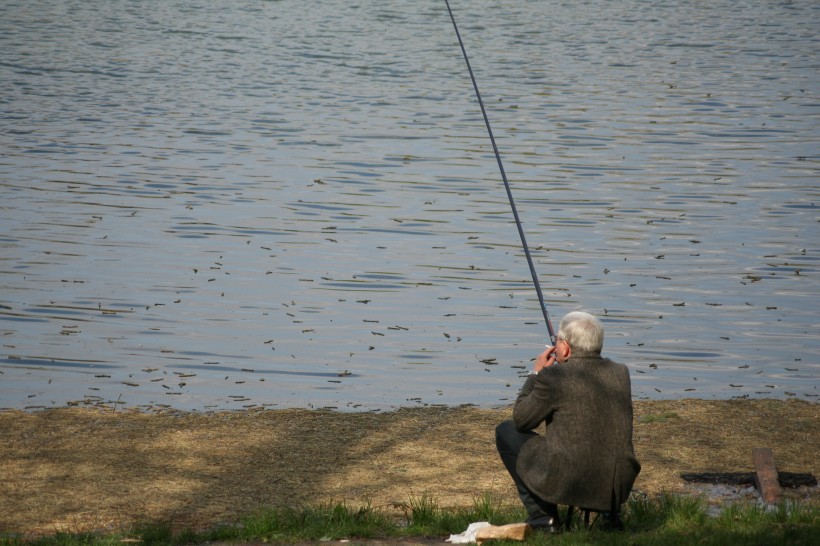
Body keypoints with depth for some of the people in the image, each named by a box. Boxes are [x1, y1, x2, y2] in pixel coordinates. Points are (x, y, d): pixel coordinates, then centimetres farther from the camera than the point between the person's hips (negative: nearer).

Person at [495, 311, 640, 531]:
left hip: (567, 483, -6)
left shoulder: (553, 376, -12)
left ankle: (542, 515, 12)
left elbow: (520, 420, 1)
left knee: (506, 432, 15)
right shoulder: (620, 373, 5)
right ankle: (608, 510, 19)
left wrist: (536, 373, 11)